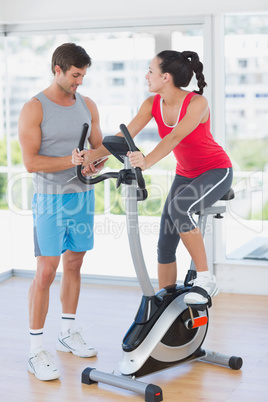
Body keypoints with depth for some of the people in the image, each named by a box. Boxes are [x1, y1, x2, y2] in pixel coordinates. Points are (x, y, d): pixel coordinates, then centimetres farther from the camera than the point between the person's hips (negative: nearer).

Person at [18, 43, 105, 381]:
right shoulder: (34, 109, -8)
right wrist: (72, 161, -21)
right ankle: (36, 349, -1)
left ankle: (68, 333, 28)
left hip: (83, 195, 6)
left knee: (74, 264, 13)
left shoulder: (87, 106, 9)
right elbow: (31, 162, -15)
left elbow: (99, 147, 15)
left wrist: (95, 161, -8)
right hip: (51, 199, -6)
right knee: (46, 271, -8)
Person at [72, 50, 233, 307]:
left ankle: (205, 279, -23)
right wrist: (91, 156, -31)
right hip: (185, 174, 7)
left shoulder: (197, 103, -26)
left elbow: (175, 137, -41)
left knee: (179, 208, -36)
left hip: (216, 171, -7)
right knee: (165, 246, 0)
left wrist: (147, 162, -57)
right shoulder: (153, 104, -9)